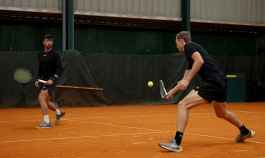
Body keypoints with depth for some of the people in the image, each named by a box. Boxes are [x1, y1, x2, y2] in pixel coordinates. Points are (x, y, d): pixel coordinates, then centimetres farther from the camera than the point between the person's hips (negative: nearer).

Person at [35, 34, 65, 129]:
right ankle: (59, 113, 42)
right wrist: (38, 80, 13)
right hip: (44, 80, 8)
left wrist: (52, 79, -23)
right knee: (46, 102, 15)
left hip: (51, 80, -8)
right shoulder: (40, 54, 12)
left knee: (41, 98, -23)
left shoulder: (55, 54, -9)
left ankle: (46, 122, -20)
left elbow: (60, 69, -14)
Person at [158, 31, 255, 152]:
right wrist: (172, 91, 34)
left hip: (213, 82, -10)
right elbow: (184, 80, 31)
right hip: (221, 83, 10)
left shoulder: (189, 46, -1)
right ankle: (245, 132, 52)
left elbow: (200, 61, -20)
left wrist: (187, 80, -20)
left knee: (183, 105, -16)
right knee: (221, 114, 32)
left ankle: (176, 143, -23)